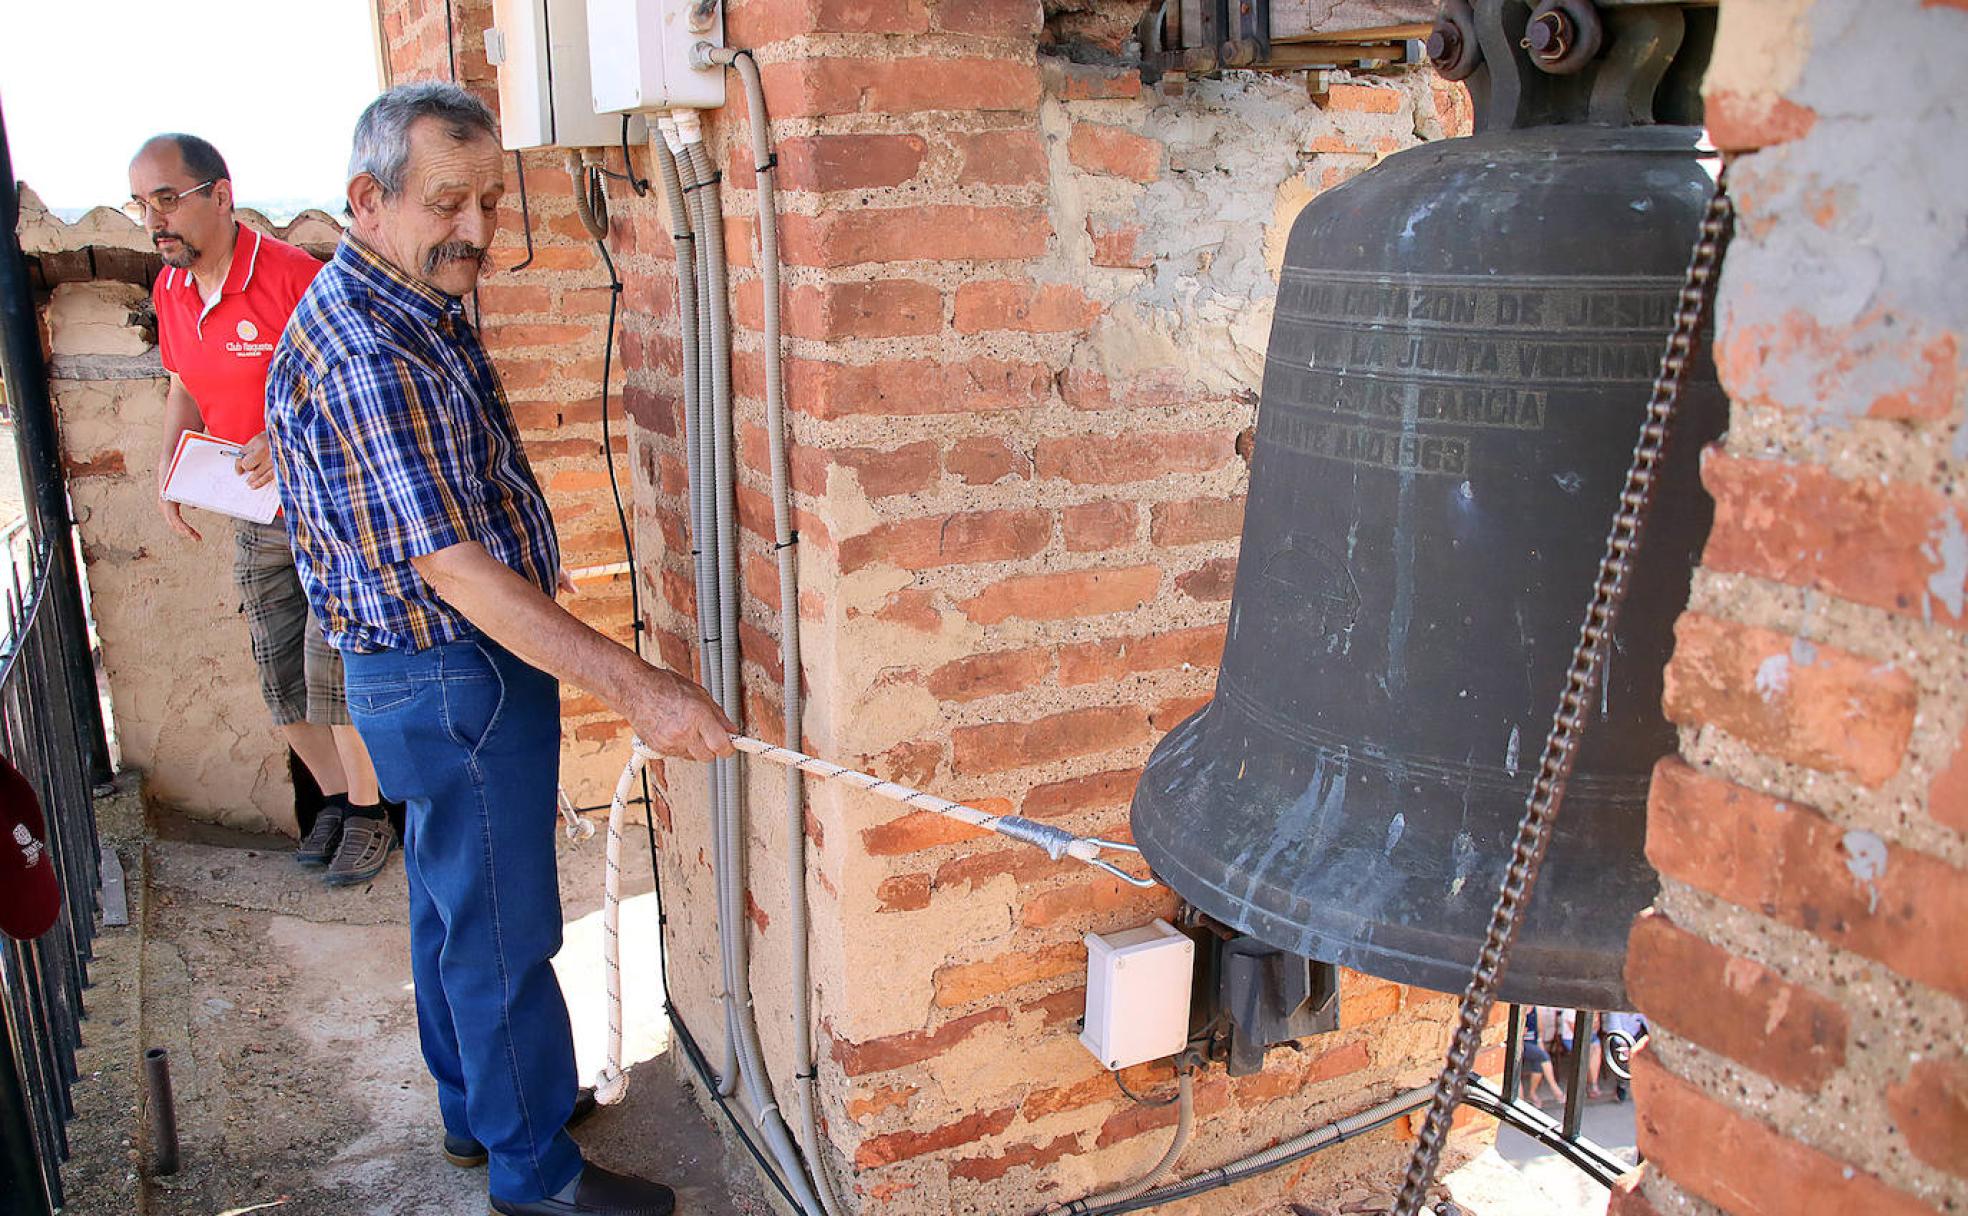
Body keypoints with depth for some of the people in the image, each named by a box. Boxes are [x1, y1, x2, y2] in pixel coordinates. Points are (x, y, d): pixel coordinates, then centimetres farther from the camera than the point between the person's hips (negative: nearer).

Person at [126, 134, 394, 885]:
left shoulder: (292, 277, -19)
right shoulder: (170, 292, 4)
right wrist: (169, 472, 2)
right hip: (253, 515, 7)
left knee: (333, 669, -6)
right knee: (280, 681, 11)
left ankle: (367, 815, 14)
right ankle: (335, 798, 31)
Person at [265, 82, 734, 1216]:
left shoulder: (421, 307, 7)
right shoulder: (363, 357, -28)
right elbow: (452, 570, -33)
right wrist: (637, 686, -35)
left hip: (451, 666, 10)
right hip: (455, 682, -10)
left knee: (455, 901, 23)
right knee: (504, 932, 4)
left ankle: (479, 1104, 42)